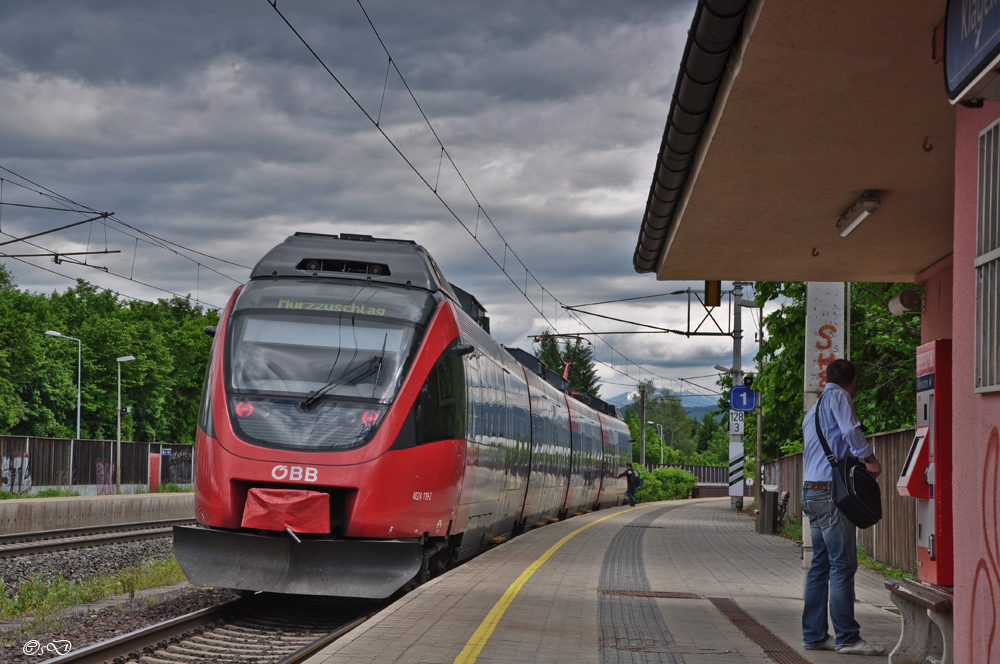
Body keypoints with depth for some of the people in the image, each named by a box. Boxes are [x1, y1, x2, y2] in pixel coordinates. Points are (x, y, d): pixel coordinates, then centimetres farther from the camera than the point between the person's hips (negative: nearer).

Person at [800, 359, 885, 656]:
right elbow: (850, 429, -19)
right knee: (843, 565, -9)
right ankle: (847, 637, -9)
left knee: (821, 564, 12)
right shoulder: (837, 396, -4)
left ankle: (814, 634, 12)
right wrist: (869, 458, -12)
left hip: (811, 491, 10)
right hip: (831, 490, -10)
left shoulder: (813, 409, 24)